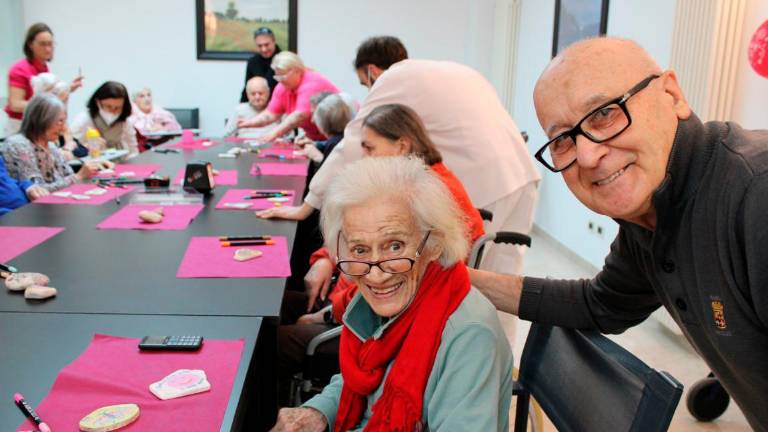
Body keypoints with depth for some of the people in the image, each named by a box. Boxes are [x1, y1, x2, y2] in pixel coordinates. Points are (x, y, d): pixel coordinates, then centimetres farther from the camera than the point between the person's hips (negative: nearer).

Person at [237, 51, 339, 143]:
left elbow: (300, 115, -33)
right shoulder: (283, 88, -1)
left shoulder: (311, 83, -24)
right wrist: (248, 123, -14)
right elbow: (270, 115, 2)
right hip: (314, 137, 7)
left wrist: (275, 133, -36)